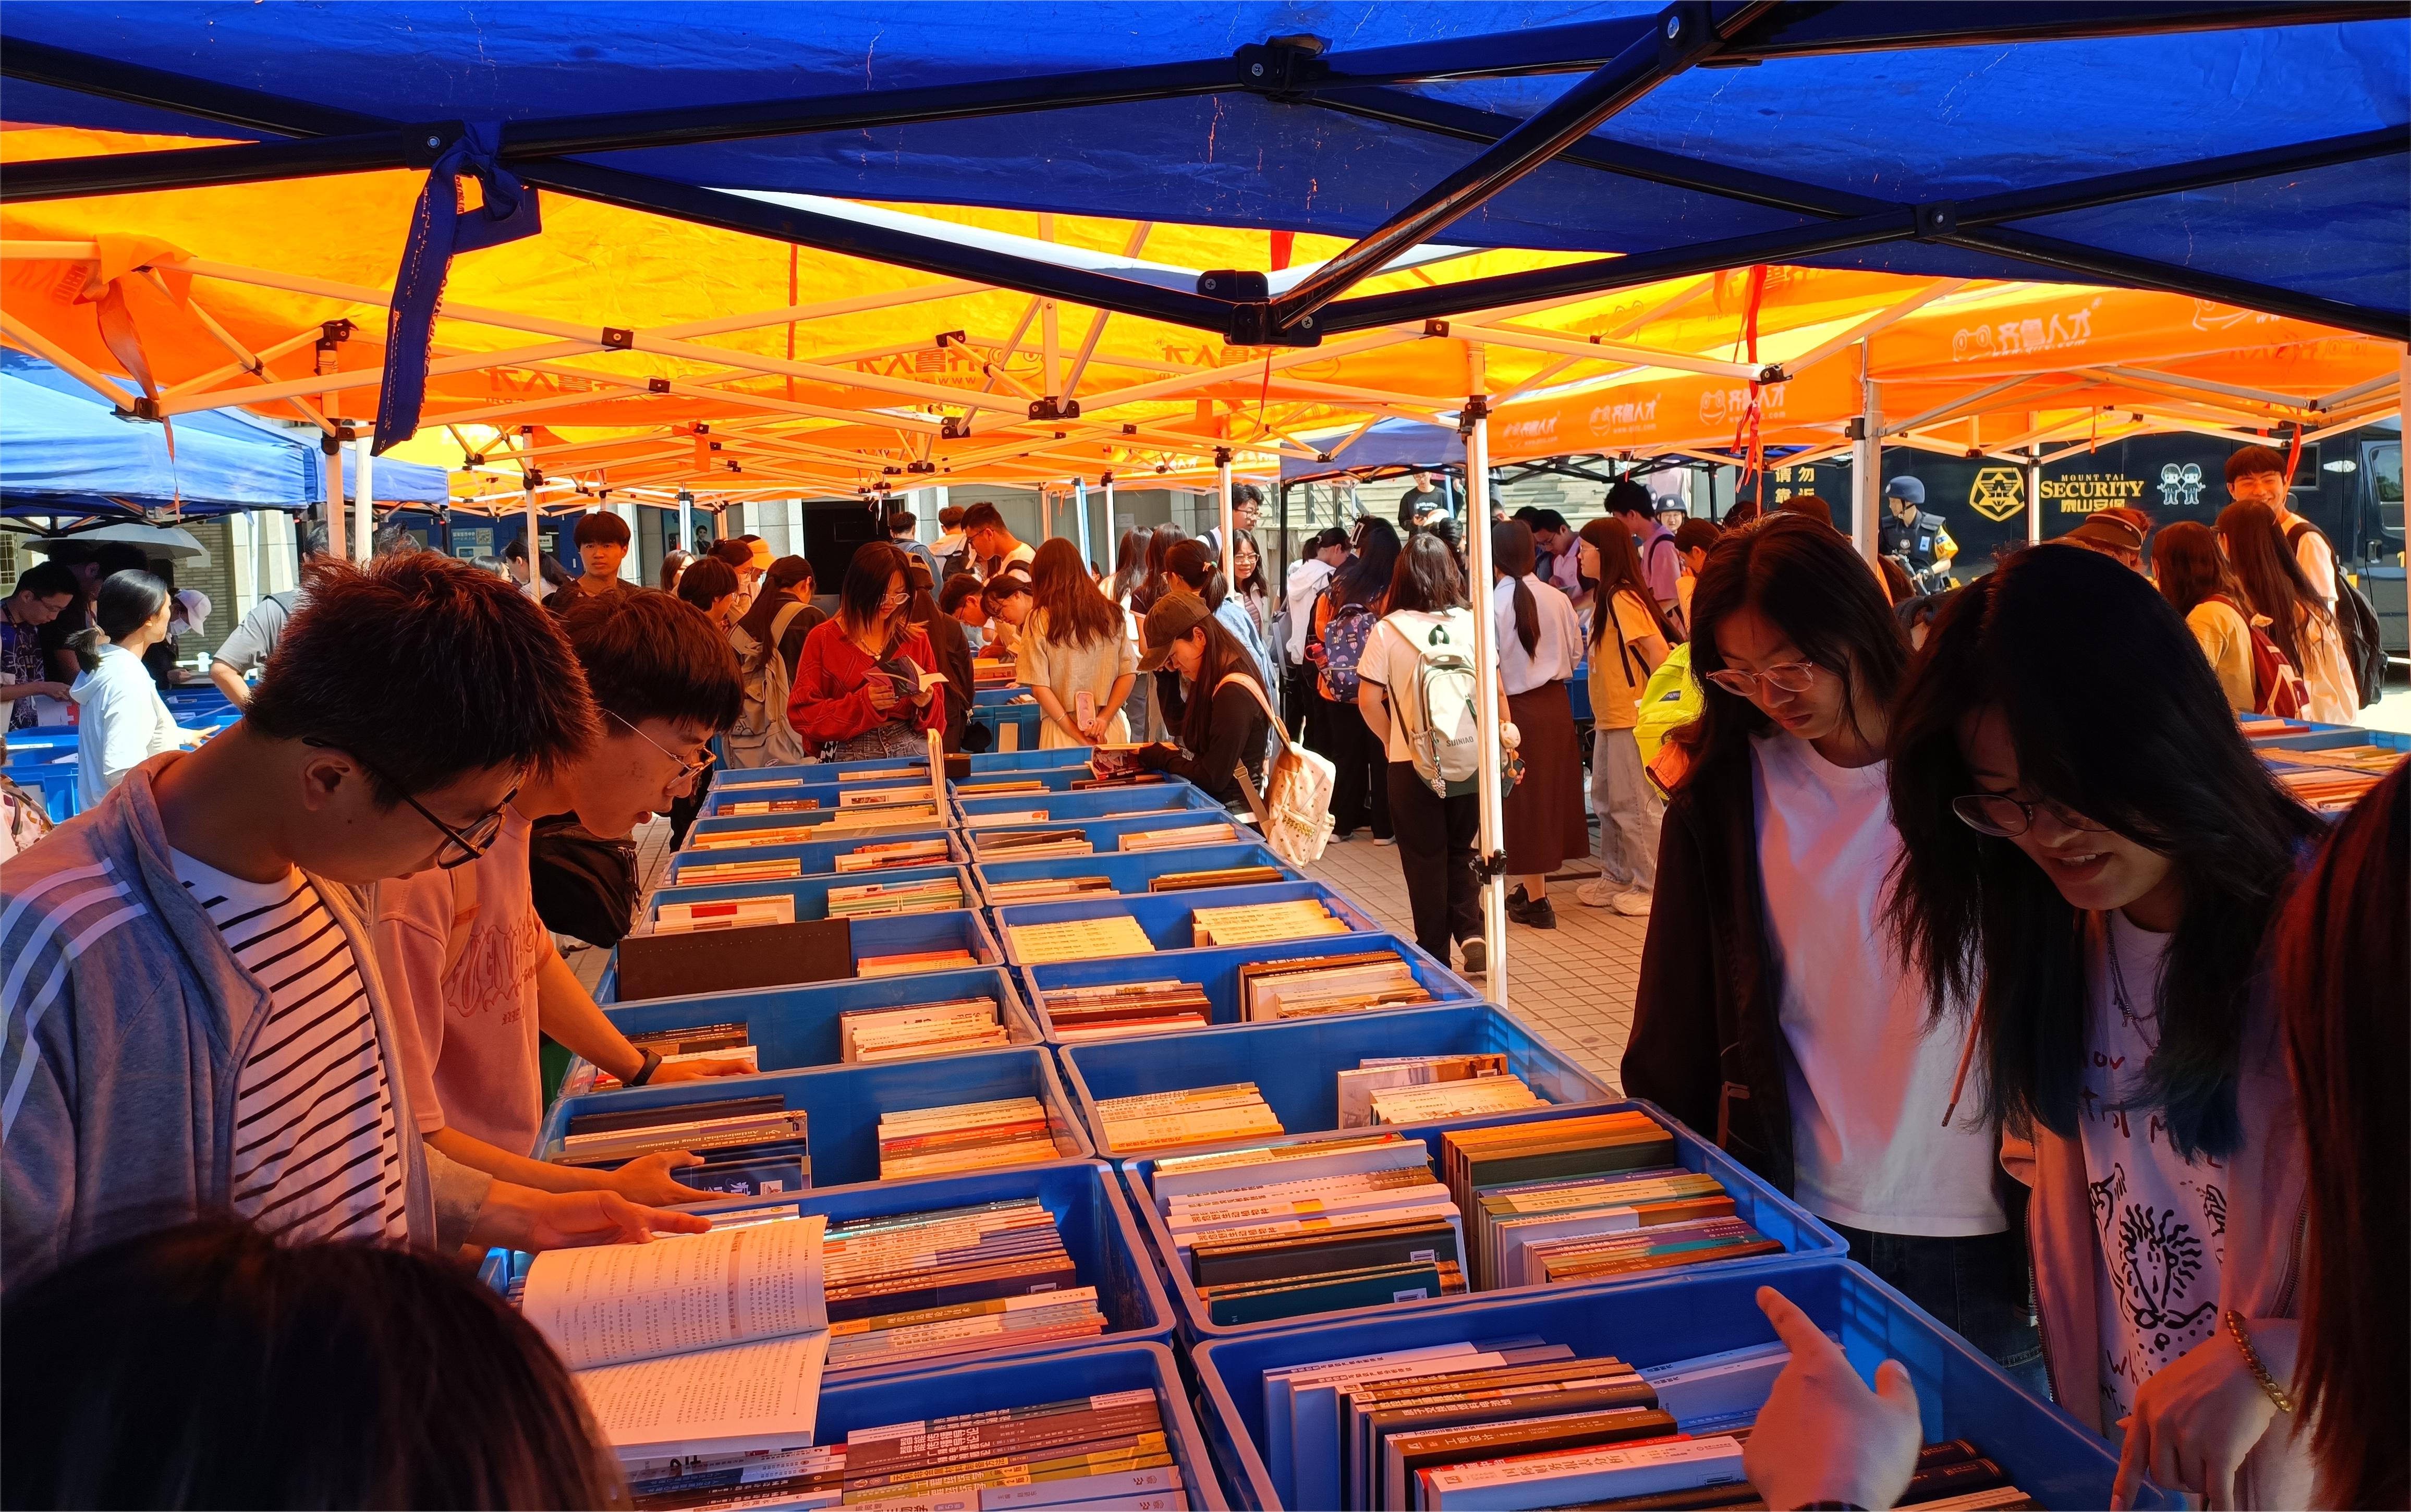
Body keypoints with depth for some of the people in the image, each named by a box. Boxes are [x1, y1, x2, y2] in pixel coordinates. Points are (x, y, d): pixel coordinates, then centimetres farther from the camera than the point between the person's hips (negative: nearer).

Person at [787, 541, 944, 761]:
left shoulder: (916, 640, 13)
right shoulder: (823, 640, 5)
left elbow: (937, 722, 15)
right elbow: (803, 715, -2)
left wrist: (926, 704, -8)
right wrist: (863, 703, -14)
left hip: (913, 753, 2)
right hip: (849, 759, -2)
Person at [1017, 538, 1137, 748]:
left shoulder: (1040, 620, -5)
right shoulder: (1110, 613, 4)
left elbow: (1038, 686, -9)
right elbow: (1129, 673, 4)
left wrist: (1078, 735, -8)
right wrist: (1104, 719, 0)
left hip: (1062, 731, -3)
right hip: (1111, 729, 3)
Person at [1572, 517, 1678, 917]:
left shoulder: (1623, 598, -16)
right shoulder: (1607, 596, 13)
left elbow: (1659, 651, -22)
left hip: (1632, 718, -10)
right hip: (1611, 718, 10)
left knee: (1635, 805, -2)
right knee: (1607, 801, 16)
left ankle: (1653, 887, 8)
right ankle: (1616, 878, 26)